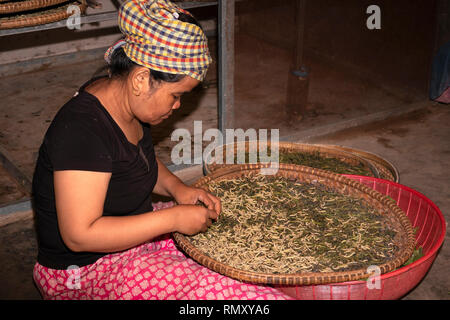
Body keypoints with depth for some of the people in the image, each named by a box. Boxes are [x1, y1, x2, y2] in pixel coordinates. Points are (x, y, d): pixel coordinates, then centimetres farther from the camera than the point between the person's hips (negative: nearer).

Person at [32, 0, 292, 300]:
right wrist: (174, 218, -27)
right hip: (86, 271, -9)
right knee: (212, 289, -25)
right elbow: (80, 235, -30)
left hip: (135, 230, 9)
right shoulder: (81, 131, -29)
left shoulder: (127, 102, -1)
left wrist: (176, 187, -2)